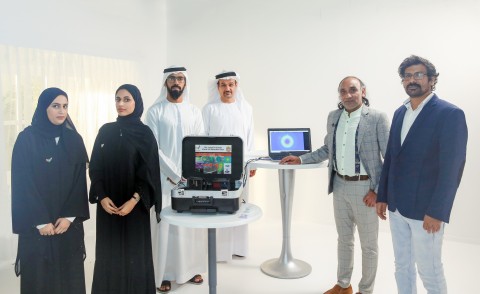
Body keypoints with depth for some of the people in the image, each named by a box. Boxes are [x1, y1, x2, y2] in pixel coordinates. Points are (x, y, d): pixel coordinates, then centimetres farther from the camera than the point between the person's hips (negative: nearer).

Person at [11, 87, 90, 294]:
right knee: (39, 275, 7)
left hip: (69, 221, 3)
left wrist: (70, 216, -8)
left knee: (70, 273, 9)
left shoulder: (74, 140, 3)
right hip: (37, 224, -3)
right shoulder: (27, 139, -7)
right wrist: (40, 221, -12)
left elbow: (80, 181, 1)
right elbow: (23, 183, -9)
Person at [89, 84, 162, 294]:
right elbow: (95, 167, 4)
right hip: (107, 204, 3)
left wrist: (134, 200, -18)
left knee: (134, 253, 5)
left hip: (134, 205, -3)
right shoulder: (105, 131, 6)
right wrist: (101, 197, -8)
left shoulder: (145, 134, -5)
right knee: (108, 253, 10)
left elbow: (149, 172, -8)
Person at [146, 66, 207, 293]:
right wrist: (175, 174, -14)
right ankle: (165, 274, 13)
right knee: (166, 224, 0)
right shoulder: (155, 111, -1)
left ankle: (190, 268, 22)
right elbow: (153, 148, -7)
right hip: (165, 177, -3)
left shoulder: (194, 112, 10)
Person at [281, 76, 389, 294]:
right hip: (340, 186, 5)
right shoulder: (333, 117, 5)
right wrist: (301, 159, 8)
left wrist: (379, 191, -13)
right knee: (344, 239, 19)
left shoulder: (377, 118, -12)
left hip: (365, 188, -5)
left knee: (368, 245, 10)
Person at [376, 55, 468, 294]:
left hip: (425, 209, -6)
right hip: (397, 206, 6)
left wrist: (436, 211, -18)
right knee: (402, 266, 17)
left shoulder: (450, 114, -11)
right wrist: (382, 196, 11)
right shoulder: (400, 113, 9)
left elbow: (452, 167, -16)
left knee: (429, 270, 8)